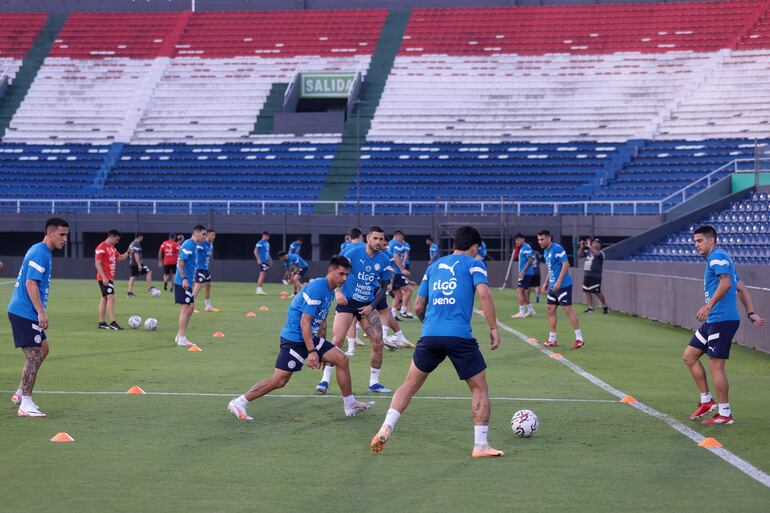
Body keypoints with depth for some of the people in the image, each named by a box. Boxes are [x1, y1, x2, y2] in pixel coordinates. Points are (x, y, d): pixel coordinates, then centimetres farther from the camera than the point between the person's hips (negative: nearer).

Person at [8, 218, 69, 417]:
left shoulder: (43, 252, 16)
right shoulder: (40, 253, -16)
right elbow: (30, 283, -22)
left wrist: (40, 312, 24)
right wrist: (41, 312, -24)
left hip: (23, 312, 10)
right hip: (25, 313, -10)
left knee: (42, 350, 18)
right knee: (34, 356, -8)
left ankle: (20, 394, 23)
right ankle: (25, 405, -5)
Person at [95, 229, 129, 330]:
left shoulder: (112, 247, 14)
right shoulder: (101, 248, -14)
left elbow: (120, 258, 22)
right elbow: (97, 264, -17)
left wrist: (127, 252, 4)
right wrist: (104, 278, -22)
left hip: (110, 278, 10)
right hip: (104, 278, -10)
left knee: (105, 298, 10)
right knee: (111, 297, -13)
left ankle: (101, 323, 13)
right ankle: (113, 322, -16)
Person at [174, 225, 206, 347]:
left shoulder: (193, 245, 15)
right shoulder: (188, 245, -14)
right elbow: (180, 262, -20)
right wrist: (184, 278, -24)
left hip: (187, 282, 10)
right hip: (183, 282, -10)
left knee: (191, 307, 14)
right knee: (186, 308, -6)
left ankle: (180, 336, 19)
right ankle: (182, 338, 0)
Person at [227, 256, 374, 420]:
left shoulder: (329, 291, 12)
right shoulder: (317, 288, -18)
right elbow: (304, 321, -22)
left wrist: (322, 351, 26)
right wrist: (311, 351, -25)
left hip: (310, 338, 9)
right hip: (294, 338, -9)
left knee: (342, 359, 2)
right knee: (279, 380, -11)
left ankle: (350, 405, 11)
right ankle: (238, 403, -1)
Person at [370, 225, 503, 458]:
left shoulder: (434, 266, 22)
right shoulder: (474, 264, 9)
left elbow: (418, 306, 22)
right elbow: (483, 293, -9)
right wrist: (493, 328, -6)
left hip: (430, 334, 4)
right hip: (460, 336, -4)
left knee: (410, 384, 18)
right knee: (480, 389, 10)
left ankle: (386, 428, 4)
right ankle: (480, 445, 5)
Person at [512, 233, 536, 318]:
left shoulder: (526, 247, -12)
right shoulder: (522, 248, 18)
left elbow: (530, 259, -21)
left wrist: (523, 271, -24)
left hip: (526, 273, -10)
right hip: (524, 274, 10)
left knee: (519, 291, -12)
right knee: (524, 292, 15)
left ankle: (521, 312, -13)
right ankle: (530, 310, 24)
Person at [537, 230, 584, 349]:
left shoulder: (557, 249, -14)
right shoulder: (546, 252, 14)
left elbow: (566, 265, -19)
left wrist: (558, 282, -23)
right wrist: (546, 283, 19)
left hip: (563, 285, -10)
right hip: (553, 286, 10)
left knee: (568, 309, -9)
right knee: (550, 310, 7)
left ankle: (579, 338, -3)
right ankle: (552, 340, 13)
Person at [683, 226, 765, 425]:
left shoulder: (717, 256, -8)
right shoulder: (719, 259, 22)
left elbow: (726, 283, -24)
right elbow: (741, 289, 21)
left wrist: (708, 306, -27)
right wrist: (751, 314, 15)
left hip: (722, 320, -11)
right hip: (713, 320, 11)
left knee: (716, 365, -7)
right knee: (689, 356, 12)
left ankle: (725, 414, 0)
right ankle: (707, 401, 16)